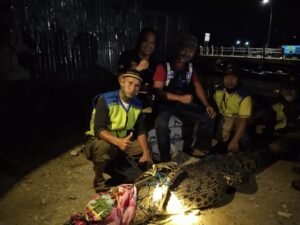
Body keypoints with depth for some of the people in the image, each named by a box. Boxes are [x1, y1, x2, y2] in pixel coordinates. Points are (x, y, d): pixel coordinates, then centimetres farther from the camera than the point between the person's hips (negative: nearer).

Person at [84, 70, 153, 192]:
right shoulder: (106, 100, -23)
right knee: (102, 147, -38)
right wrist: (118, 141, -47)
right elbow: (98, 130, -31)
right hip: (99, 141, -6)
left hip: (123, 141, 6)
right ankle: (98, 179, -7)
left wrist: (146, 153, -14)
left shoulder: (137, 104, -4)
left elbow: (140, 131, -2)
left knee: (145, 149, -3)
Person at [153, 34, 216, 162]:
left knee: (208, 117, -4)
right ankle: (165, 160, -18)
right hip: (164, 104, -6)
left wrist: (207, 105, -4)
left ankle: (197, 149, 15)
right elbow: (157, 91, -20)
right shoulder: (164, 67, -15)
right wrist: (180, 98, -31)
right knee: (162, 124, -37)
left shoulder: (190, 67, 4)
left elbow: (197, 86, 10)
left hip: (183, 103, 6)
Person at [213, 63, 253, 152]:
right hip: (223, 118, 4)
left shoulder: (244, 96, -24)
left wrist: (234, 141, -34)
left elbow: (243, 120, -27)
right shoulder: (218, 90, -9)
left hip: (238, 120, -4)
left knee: (244, 141, -25)